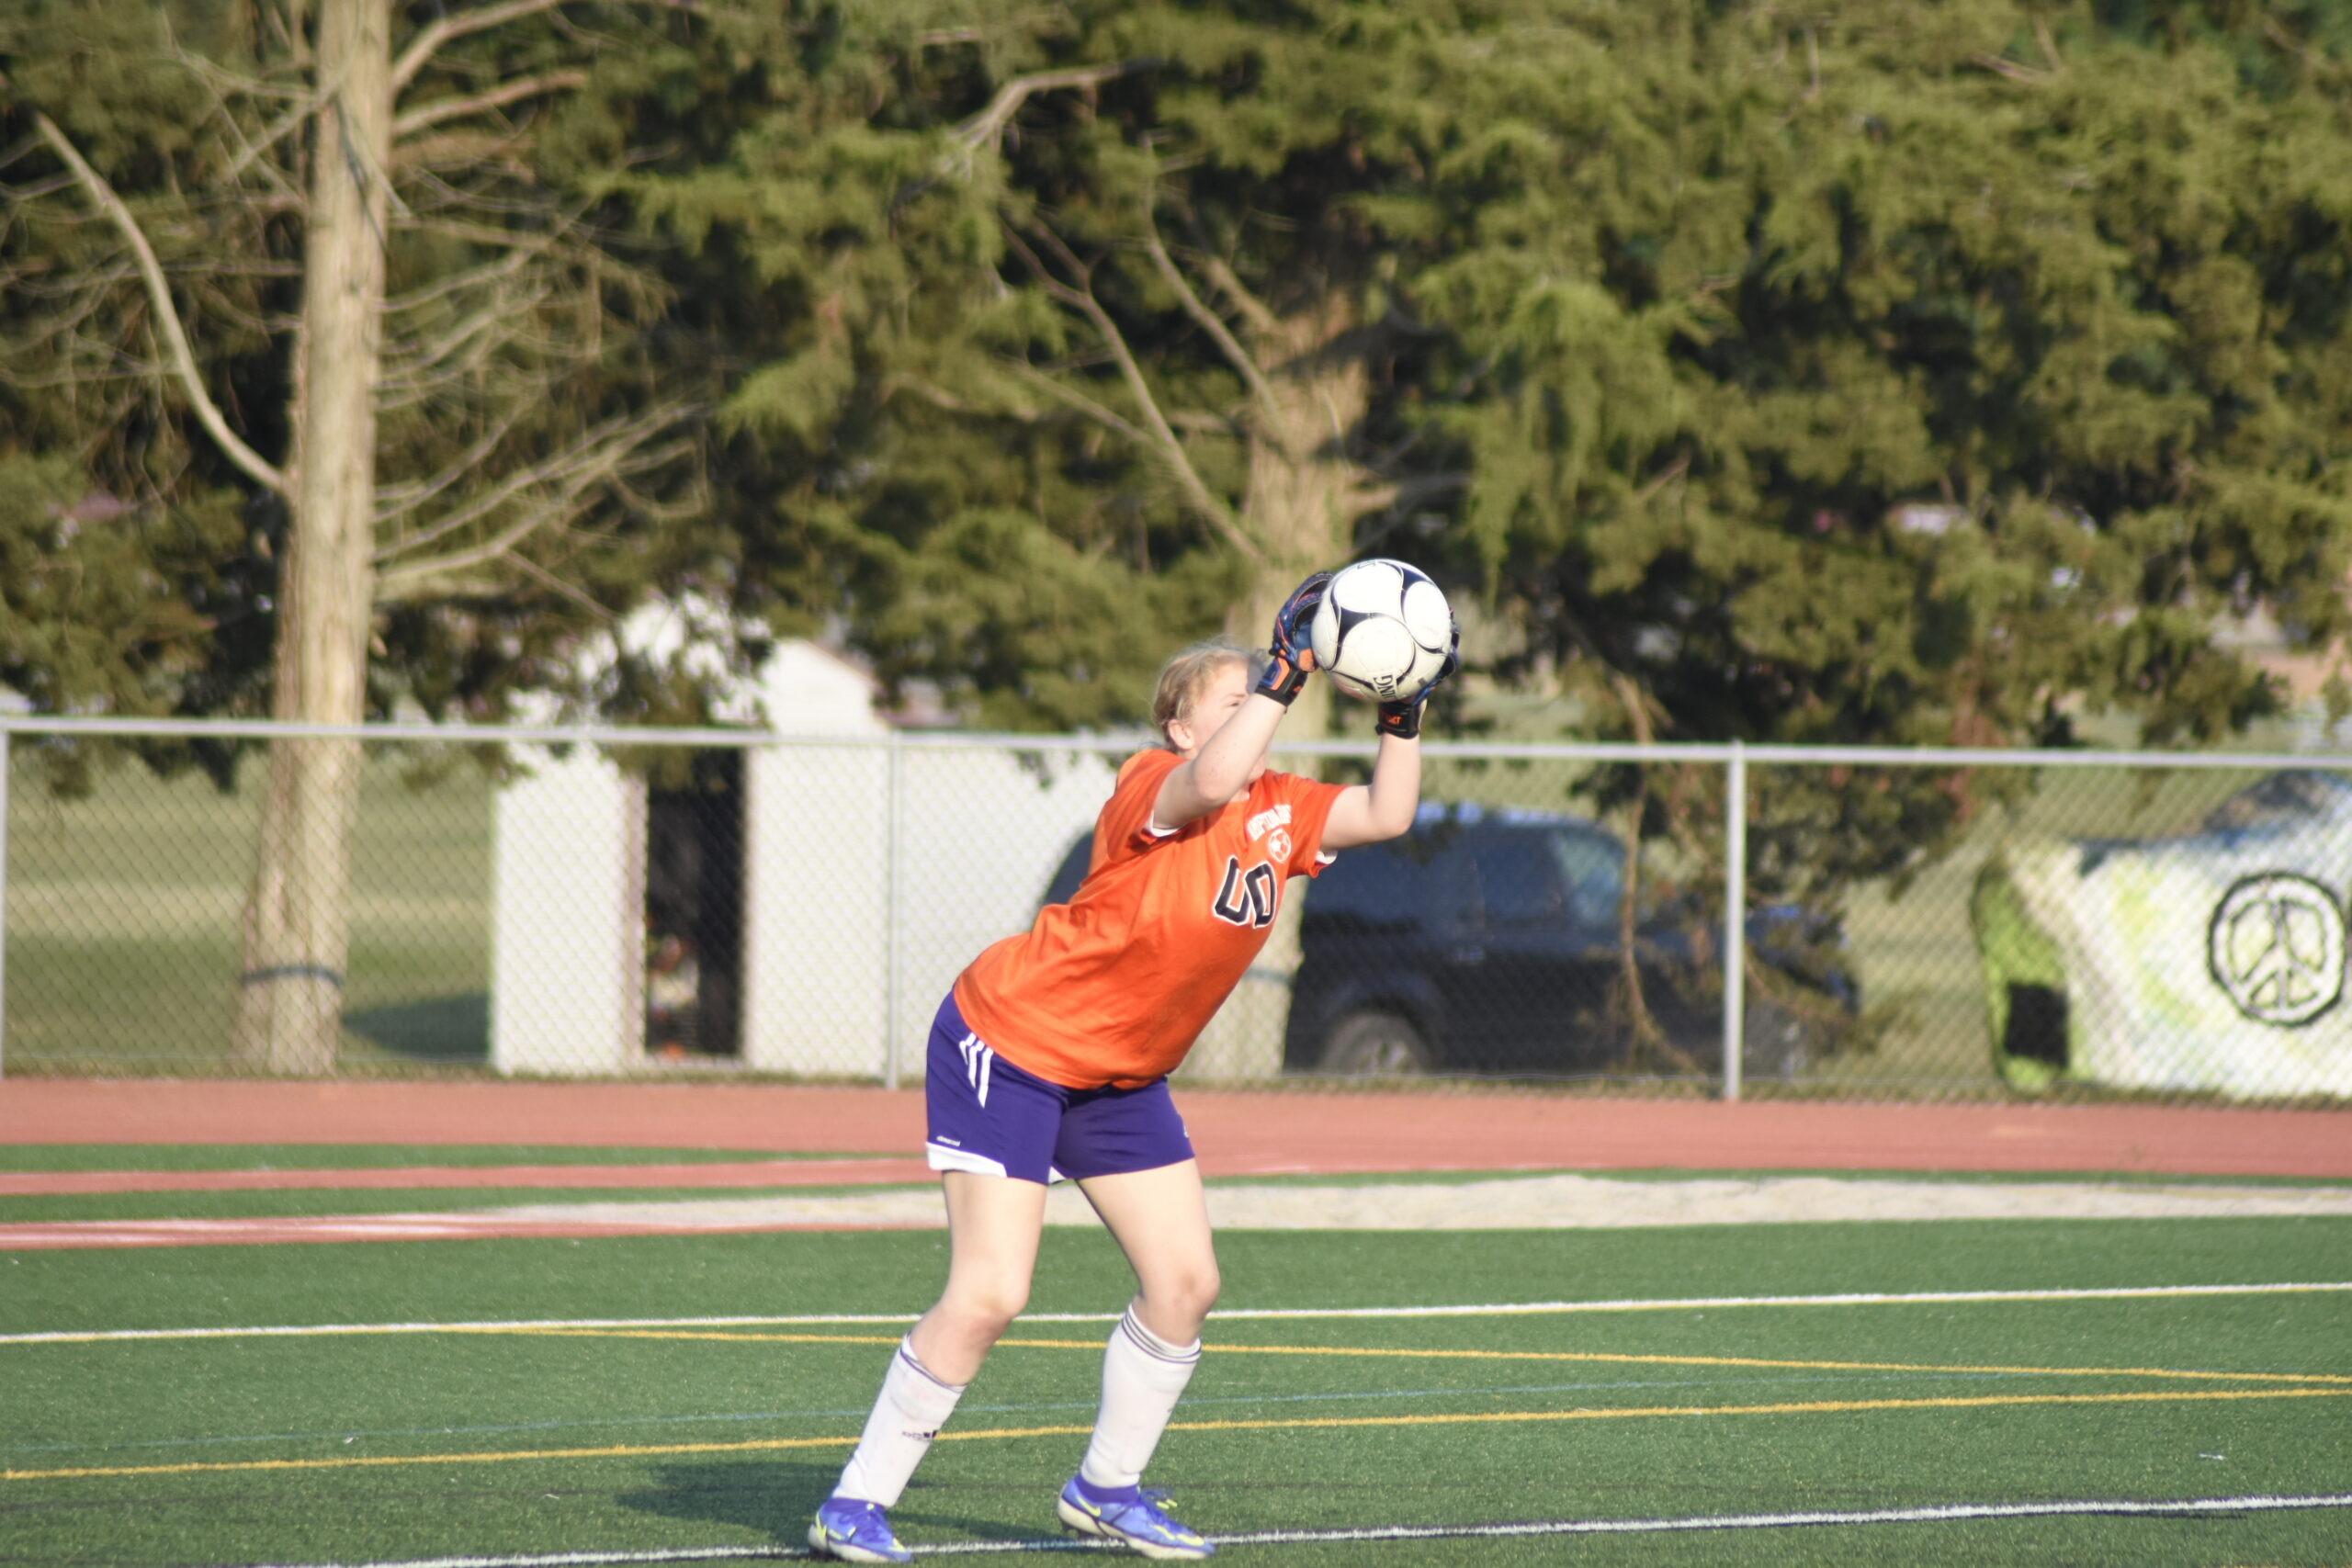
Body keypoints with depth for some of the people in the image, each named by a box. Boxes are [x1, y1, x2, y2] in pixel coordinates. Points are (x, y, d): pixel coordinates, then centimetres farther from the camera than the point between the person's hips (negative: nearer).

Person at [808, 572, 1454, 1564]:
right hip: (1008, 1044, -9)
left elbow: (1385, 813, 2)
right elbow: (1211, 779, -43)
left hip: (1121, 1075, 9)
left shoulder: (1277, 813, 2)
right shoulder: (1149, 787, -22)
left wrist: (1402, 715, -10)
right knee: (988, 1295, -15)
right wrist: (1286, 670, -40)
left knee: (1185, 1281, 4)